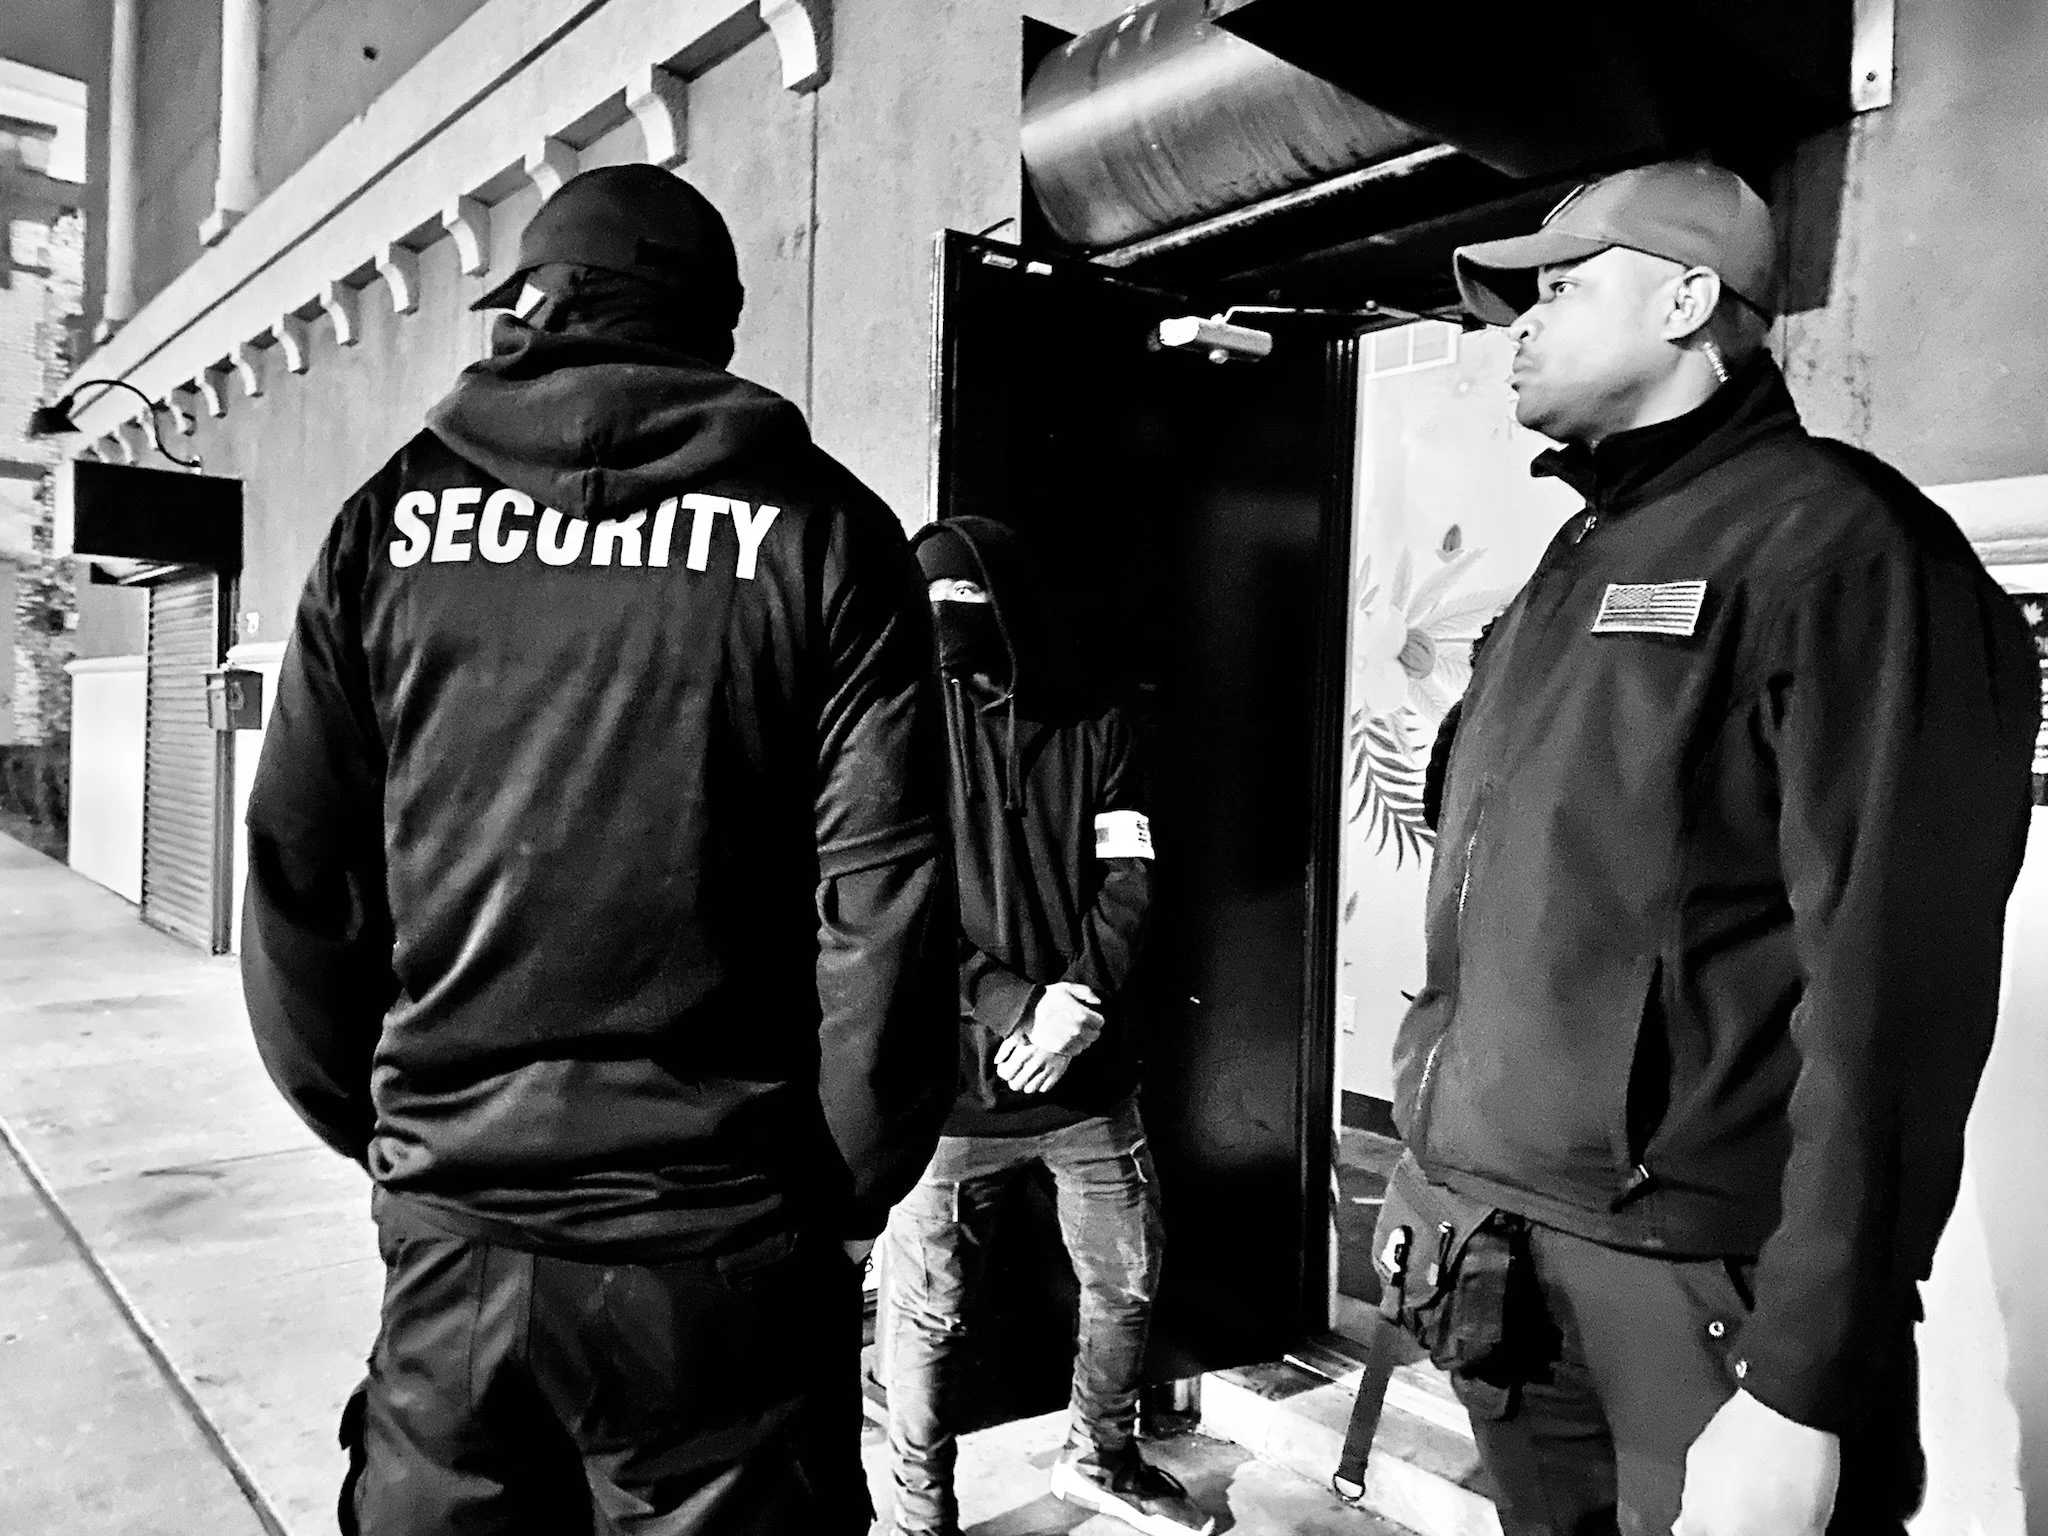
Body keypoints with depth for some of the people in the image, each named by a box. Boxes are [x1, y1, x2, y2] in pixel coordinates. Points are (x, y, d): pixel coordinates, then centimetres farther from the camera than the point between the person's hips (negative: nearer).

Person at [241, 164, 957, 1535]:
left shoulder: (395, 520, 2)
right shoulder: (821, 531, -4)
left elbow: (298, 885, 1)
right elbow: (881, 909, -11)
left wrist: (383, 1131, 15)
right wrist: (848, 1201, 2)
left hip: (451, 1235, 2)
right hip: (724, 1257, -1)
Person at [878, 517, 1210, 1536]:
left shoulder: (1095, 730, 5)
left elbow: (1129, 882, 1)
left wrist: (1080, 1000, -15)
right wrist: (1005, 1005, -18)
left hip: (1090, 1075, 3)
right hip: (953, 1083, -2)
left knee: (1126, 1288, 16)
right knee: (929, 1317, 6)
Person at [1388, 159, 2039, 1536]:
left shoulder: (1835, 542, -11)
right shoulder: (1576, 562, 14)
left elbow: (1890, 982, -18)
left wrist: (1806, 1390, -19)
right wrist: (1429, 1158, 16)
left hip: (1700, 1277, -7)